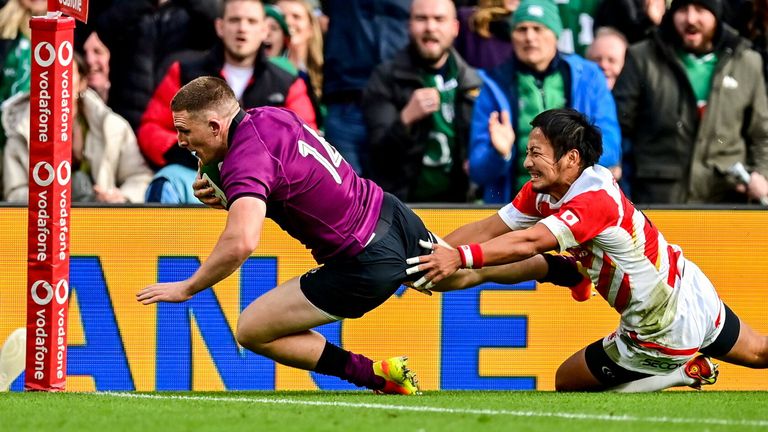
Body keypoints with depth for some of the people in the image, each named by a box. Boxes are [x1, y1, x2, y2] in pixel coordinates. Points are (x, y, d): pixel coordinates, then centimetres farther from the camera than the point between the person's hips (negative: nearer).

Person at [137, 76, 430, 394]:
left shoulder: (244, 160, -25)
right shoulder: (270, 117, 2)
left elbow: (241, 242, -41)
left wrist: (187, 288, -27)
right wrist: (224, 198, 1)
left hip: (366, 267, -8)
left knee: (251, 331, -2)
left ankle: (378, 375, -2)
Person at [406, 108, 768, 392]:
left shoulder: (596, 200, -32)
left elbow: (526, 243, -45)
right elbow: (487, 230, -7)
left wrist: (460, 258, -55)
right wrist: (434, 256, -19)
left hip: (666, 329, -9)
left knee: (567, 383, 6)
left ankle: (686, 372, 6)